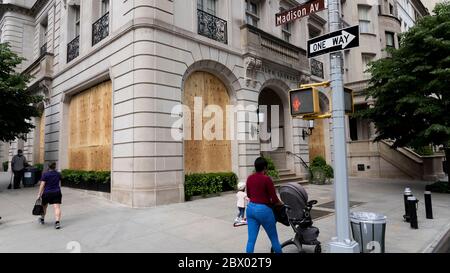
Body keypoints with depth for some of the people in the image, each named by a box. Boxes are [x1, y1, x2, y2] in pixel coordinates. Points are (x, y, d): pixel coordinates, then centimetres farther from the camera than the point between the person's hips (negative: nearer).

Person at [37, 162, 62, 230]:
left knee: (44, 206, 22)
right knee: (57, 207, -9)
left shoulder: (45, 175, -4)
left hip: (47, 193, -1)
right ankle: (57, 222, -24)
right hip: (57, 193, 1)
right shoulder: (58, 174, 8)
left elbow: (42, 185, -9)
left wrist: (39, 194, -6)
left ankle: (42, 219, 42)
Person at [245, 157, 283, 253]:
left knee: (251, 239, 8)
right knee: (274, 238, 15)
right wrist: (281, 203, 8)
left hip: (251, 208, 6)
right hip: (263, 209, -6)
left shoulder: (249, 178, 3)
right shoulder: (266, 179, -16)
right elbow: (274, 200, -12)